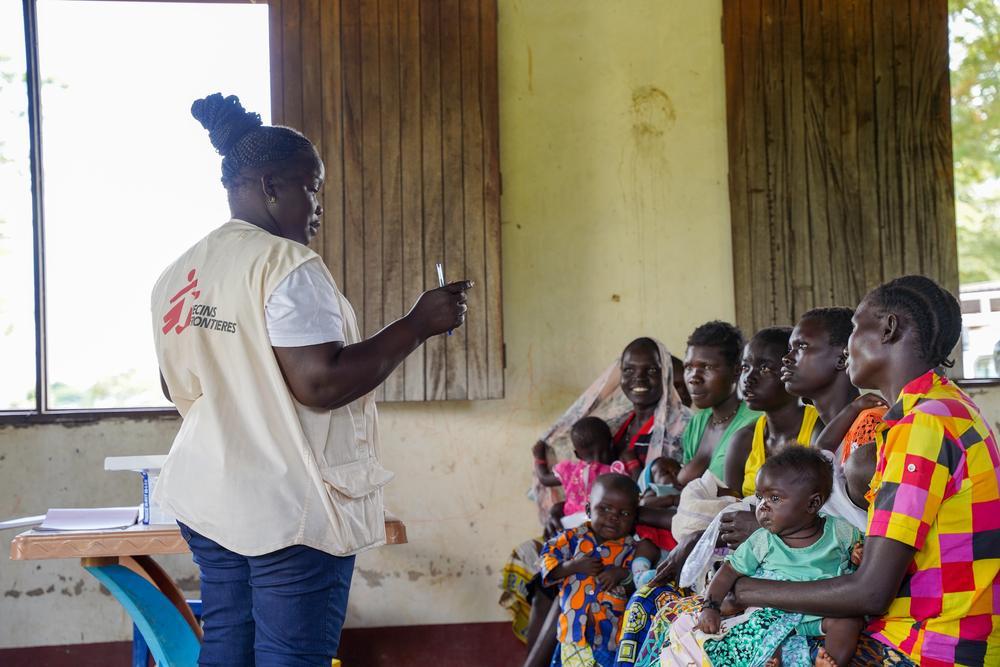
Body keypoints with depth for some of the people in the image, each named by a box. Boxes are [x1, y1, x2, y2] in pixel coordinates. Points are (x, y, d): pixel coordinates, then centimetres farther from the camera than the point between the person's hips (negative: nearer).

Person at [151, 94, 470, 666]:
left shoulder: (178, 274, 12)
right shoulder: (286, 265, -15)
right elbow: (321, 384, -21)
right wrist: (419, 324, -14)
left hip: (208, 500, 8)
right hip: (290, 510, -8)